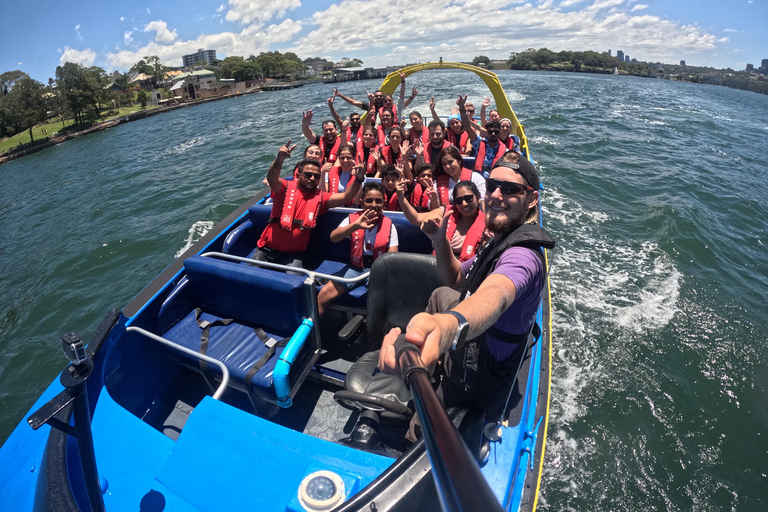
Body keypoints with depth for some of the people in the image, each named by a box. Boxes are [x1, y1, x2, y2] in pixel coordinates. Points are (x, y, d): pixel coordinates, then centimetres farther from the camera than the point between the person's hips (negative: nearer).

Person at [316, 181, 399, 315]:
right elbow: (333, 238, -16)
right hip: (355, 267, 1)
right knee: (324, 293, -14)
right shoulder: (352, 219, 0)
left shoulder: (389, 225, -2)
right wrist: (356, 225, -32)